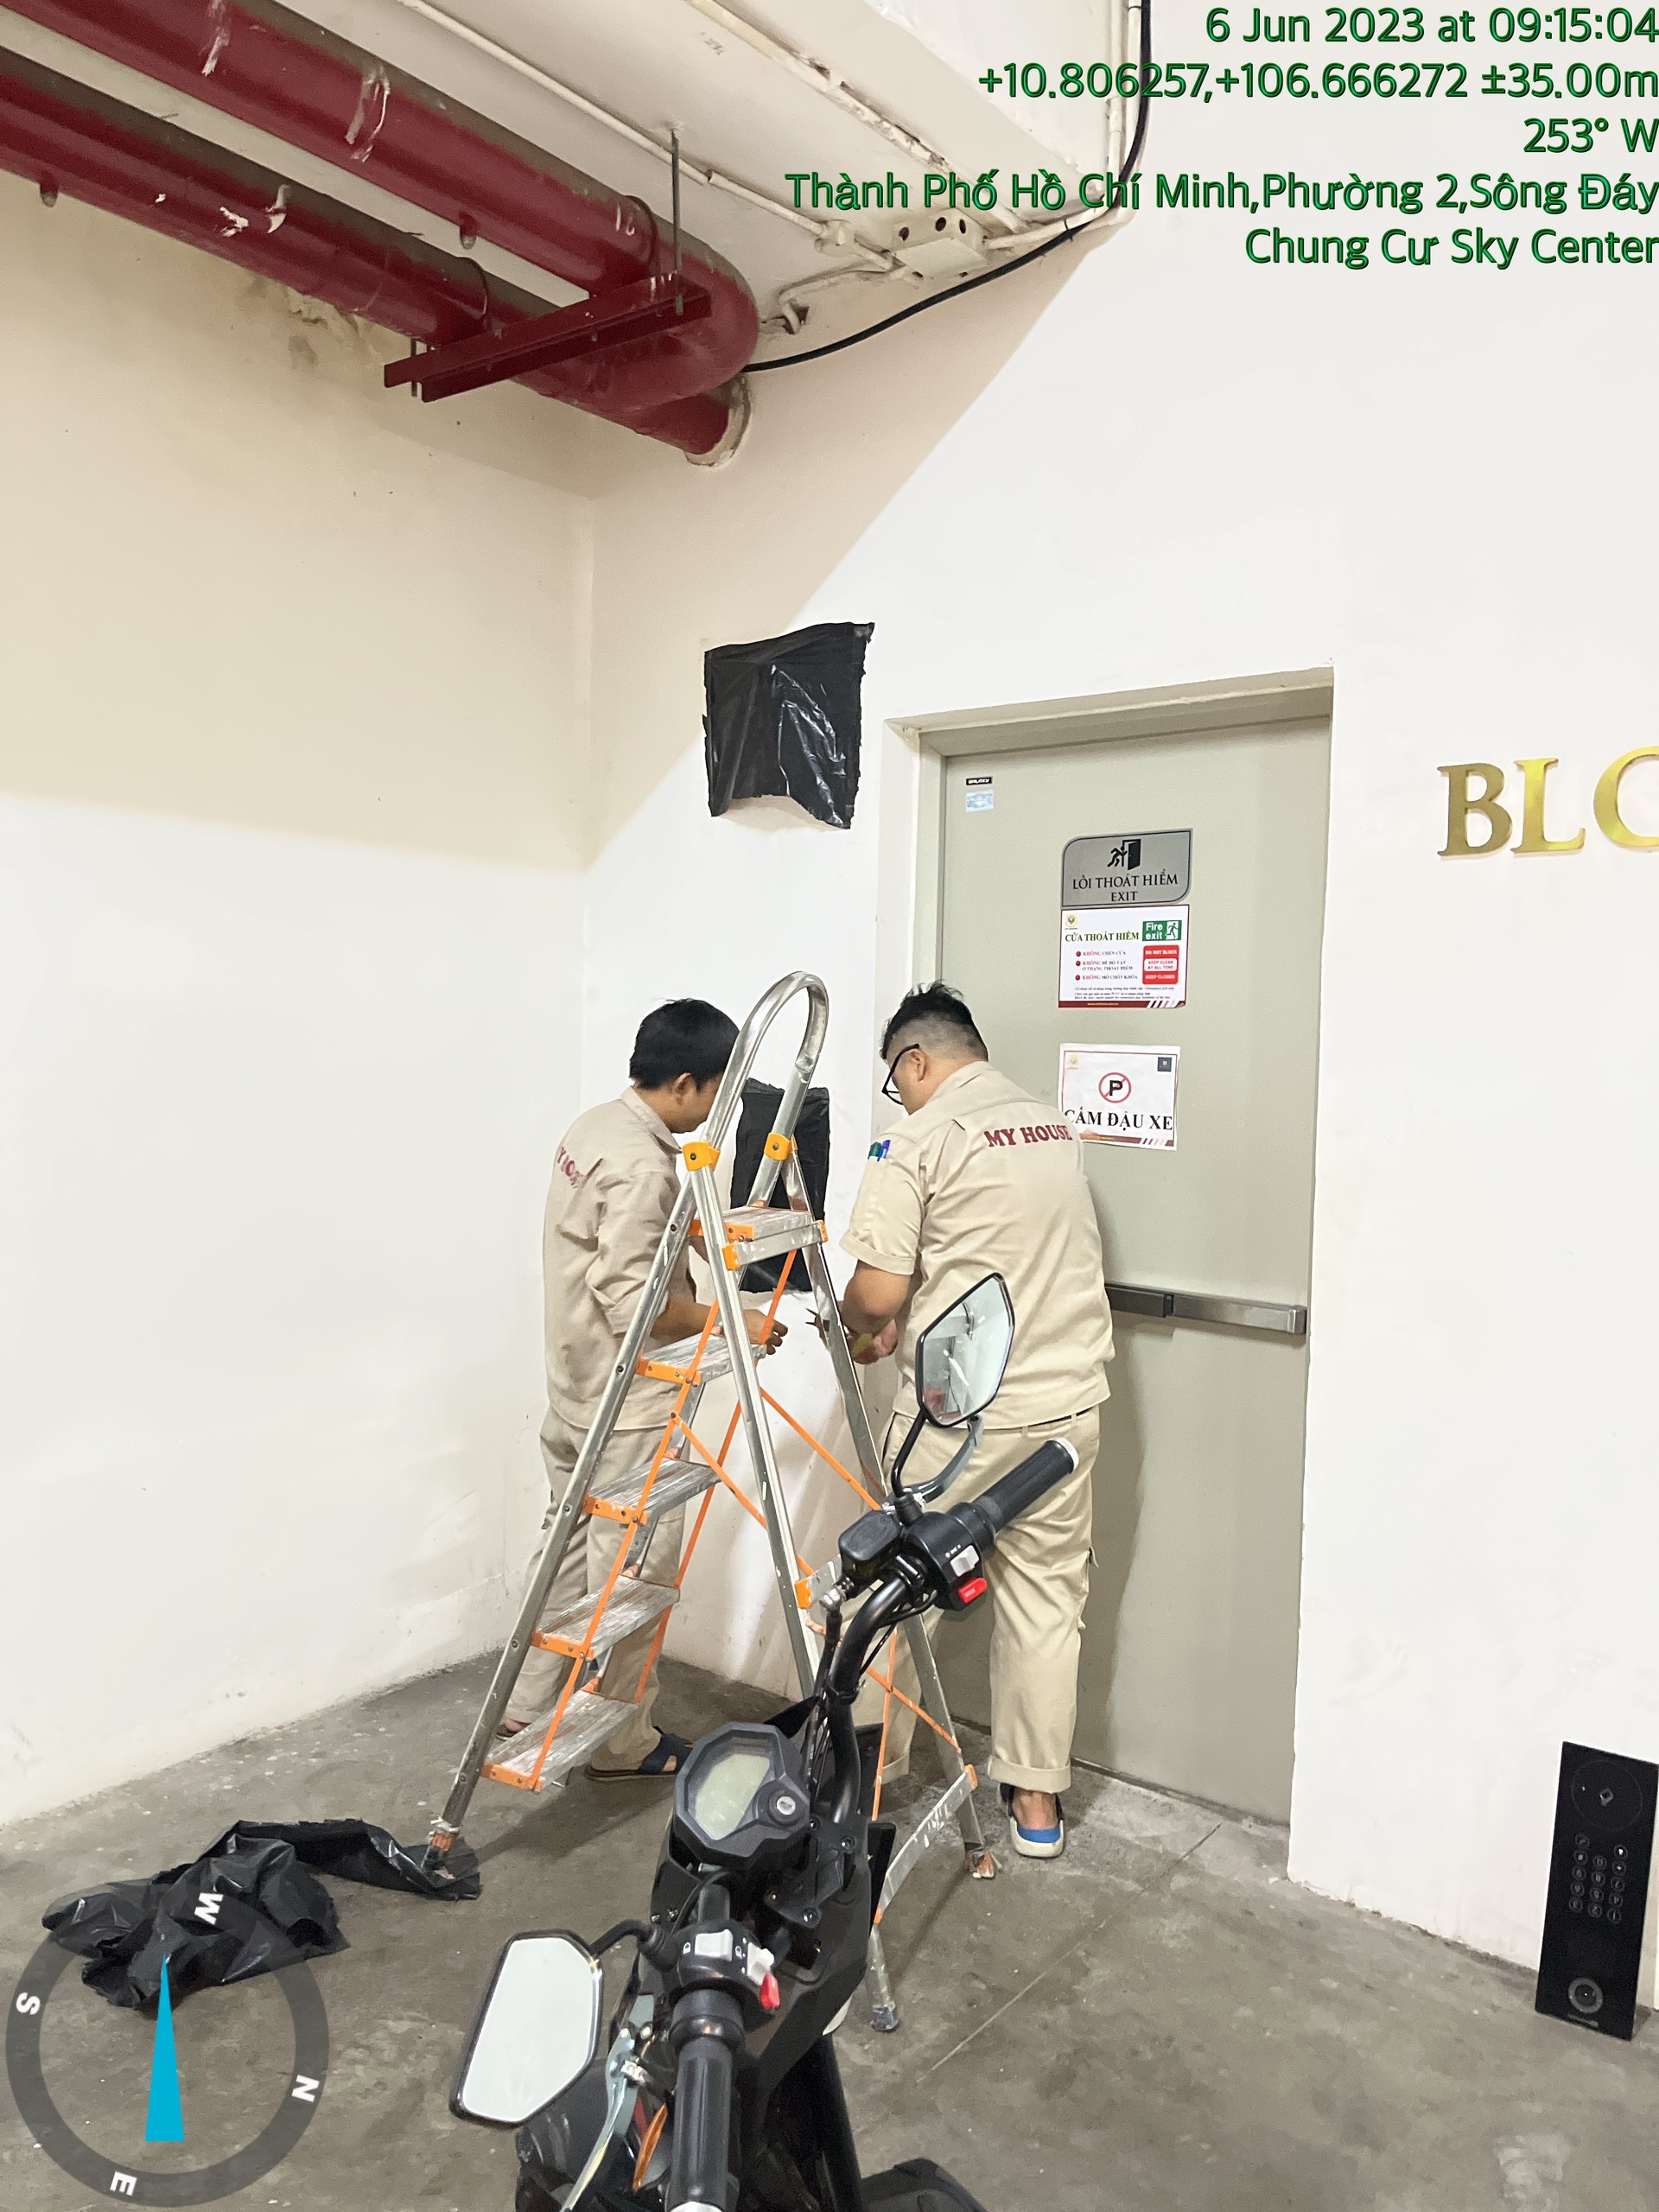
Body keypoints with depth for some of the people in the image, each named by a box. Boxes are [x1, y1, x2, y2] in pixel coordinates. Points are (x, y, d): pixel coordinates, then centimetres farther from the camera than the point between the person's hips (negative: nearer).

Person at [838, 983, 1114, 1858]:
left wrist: (855, 1329, 7)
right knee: (1046, 1595, 13)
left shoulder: (917, 1140, -11)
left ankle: (874, 1767, 25)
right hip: (1068, 1400, 6)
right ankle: (1038, 1798, 22)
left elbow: (879, 1290, -16)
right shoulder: (1056, 1128, 10)